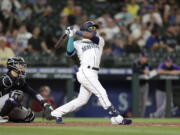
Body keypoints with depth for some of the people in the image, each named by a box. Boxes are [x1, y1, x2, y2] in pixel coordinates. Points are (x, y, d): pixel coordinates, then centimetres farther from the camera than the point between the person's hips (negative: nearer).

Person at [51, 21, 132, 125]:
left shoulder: (100, 41, 20)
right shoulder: (78, 44, 9)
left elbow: (90, 36, 0)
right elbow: (69, 53, -8)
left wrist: (75, 32, 3)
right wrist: (71, 37, -7)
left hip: (93, 74, 6)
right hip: (85, 72, -6)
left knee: (82, 100, 8)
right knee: (102, 93, -13)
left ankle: (57, 113, 18)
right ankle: (117, 118, -16)